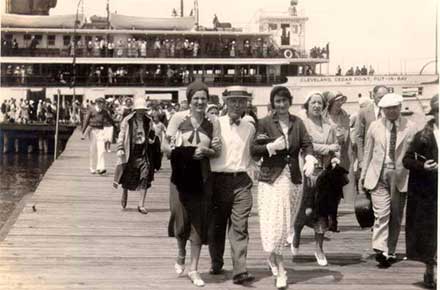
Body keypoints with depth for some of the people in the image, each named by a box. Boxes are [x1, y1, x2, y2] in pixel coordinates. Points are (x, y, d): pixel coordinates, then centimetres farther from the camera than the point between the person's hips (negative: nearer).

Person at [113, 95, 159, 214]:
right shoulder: (127, 120, -4)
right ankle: (124, 195, 42)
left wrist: (152, 139, 1)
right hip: (131, 153, -2)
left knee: (145, 179, -8)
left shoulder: (148, 121, 5)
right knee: (128, 178, 11)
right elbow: (121, 135, -4)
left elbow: (152, 134, 21)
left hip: (144, 154, 2)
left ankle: (141, 205, -4)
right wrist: (120, 149, -11)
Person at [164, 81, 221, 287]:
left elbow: (216, 152, 7)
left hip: (201, 178, 2)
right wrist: (172, 148, -23)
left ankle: (194, 269, 16)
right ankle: (181, 252, 28)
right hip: (180, 176, -2)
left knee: (199, 222, 4)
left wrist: (206, 151, -13)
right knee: (181, 218, -6)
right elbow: (167, 148, -1)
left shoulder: (211, 124, 5)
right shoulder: (178, 118, -2)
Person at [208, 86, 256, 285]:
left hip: (241, 181, 2)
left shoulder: (249, 128, 12)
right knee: (217, 225, 10)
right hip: (219, 179, -1)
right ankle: (216, 264, 29)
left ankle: (240, 271, -10)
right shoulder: (216, 124, 1)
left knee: (239, 227, -6)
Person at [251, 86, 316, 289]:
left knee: (285, 225, 12)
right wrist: (270, 147, -18)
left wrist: (309, 158, -21)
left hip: (293, 179, 3)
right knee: (274, 223, -8)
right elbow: (253, 150, -2)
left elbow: (307, 144, -2)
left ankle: (273, 257, 35)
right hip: (271, 179, -3)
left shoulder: (297, 123, 7)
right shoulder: (265, 123, -2)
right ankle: (280, 271, 0)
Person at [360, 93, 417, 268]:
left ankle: (390, 252, 20)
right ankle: (380, 250, -17)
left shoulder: (410, 127, 1)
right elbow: (368, 152, 11)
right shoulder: (375, 127, 6)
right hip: (378, 176, 0)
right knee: (381, 214, -13)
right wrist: (363, 175, 10)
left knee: (396, 217, 8)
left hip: (400, 177, 1)